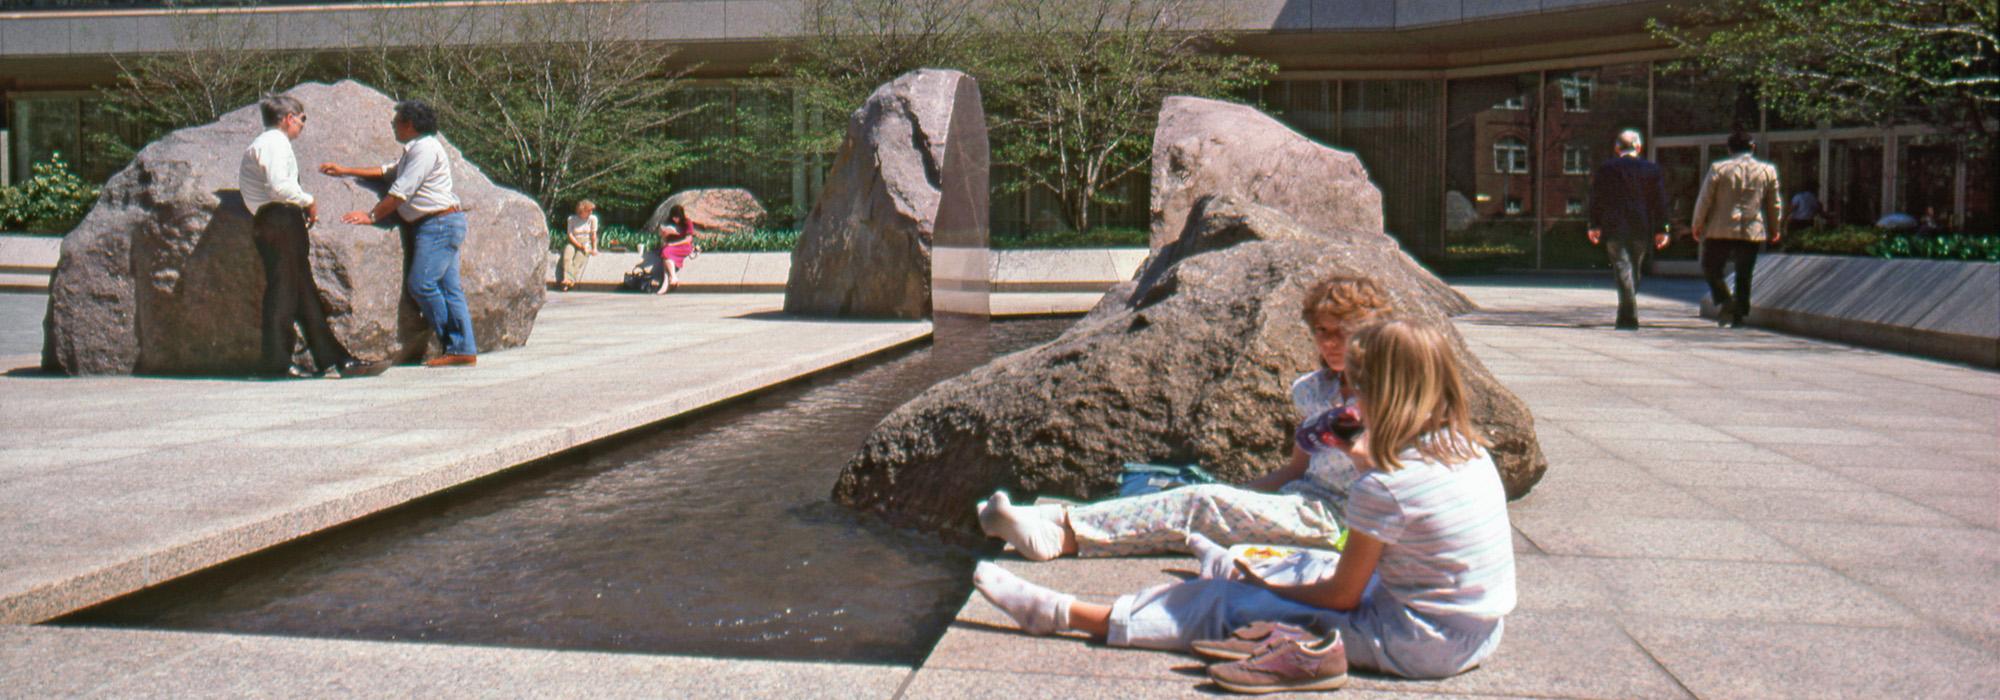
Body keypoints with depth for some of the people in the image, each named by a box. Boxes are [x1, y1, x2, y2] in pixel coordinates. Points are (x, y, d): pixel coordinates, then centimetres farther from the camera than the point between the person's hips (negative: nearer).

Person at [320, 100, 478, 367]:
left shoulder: (425, 148, -11)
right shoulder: (415, 149, 22)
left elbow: (401, 192, -15)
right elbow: (389, 172, 35)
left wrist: (372, 216, -8)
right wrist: (346, 171, 36)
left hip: (439, 223, -10)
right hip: (436, 226, 10)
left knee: (422, 283, -14)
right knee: (448, 287, 4)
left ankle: (457, 346, -9)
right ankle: (464, 349, 0)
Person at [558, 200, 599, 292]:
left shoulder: (592, 218, 1)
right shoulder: (572, 218, 1)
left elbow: (593, 234, 3)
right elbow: (570, 235, -5)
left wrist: (594, 248, -2)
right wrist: (580, 245, -16)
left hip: (586, 243, -1)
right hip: (573, 243, 1)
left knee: (580, 255, -33)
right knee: (567, 252, -32)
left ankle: (571, 281, -50)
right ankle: (567, 279, -49)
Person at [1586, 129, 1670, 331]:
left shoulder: (1605, 169, 1)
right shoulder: (1652, 169, 5)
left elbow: (1596, 199, 1)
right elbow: (1660, 202, 4)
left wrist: (1594, 225, 8)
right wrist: (1661, 229, 6)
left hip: (1615, 228, -2)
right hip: (1641, 229, 2)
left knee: (1623, 269, -6)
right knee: (1634, 270, 15)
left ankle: (1630, 316, -19)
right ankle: (1626, 316, 20)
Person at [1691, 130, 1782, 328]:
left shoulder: (1718, 168, -5)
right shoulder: (1768, 170, 2)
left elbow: (1704, 200, -2)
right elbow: (1774, 204, 10)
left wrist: (1698, 226, 10)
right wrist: (1775, 229, 23)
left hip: (1721, 230, -2)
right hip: (1752, 231, 2)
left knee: (1710, 268, 12)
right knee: (1744, 275, 10)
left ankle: (1724, 301, -9)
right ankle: (1739, 315, 9)